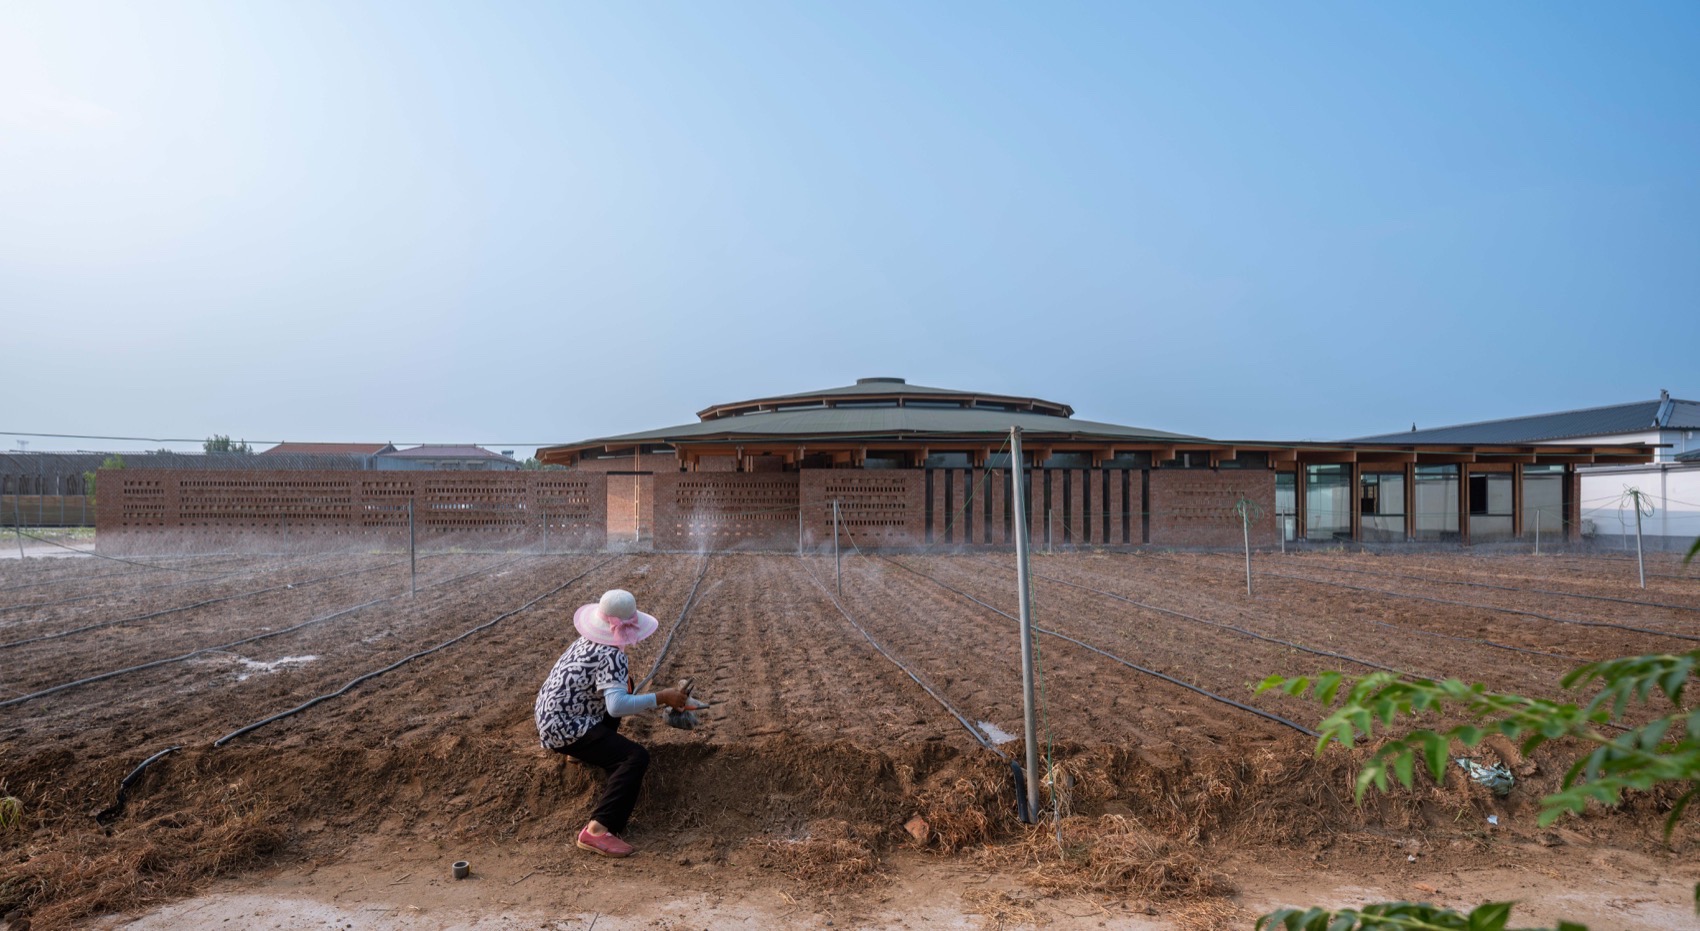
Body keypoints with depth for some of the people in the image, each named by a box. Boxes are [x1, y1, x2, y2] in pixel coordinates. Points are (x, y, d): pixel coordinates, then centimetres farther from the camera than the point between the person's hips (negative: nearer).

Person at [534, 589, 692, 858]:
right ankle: (597, 831, -31)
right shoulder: (610, 656, -22)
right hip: (564, 731, -10)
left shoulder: (587, 641, 6)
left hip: (549, 716, 10)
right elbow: (617, 706, -34)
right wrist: (661, 697, -28)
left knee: (623, 682, 25)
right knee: (637, 758, -21)